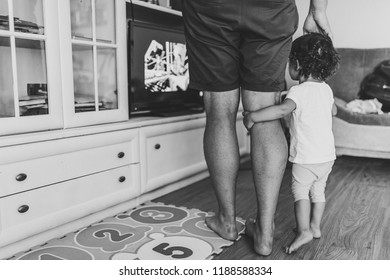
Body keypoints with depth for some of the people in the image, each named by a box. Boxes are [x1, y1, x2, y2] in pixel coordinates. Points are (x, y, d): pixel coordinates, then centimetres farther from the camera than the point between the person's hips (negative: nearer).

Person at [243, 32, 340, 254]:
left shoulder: (299, 91, -18)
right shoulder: (326, 89, 6)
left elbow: (283, 109, -36)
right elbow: (333, 111, 23)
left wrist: (253, 116, -31)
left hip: (306, 157, -7)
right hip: (328, 154, 7)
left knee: (300, 189, 6)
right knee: (318, 189, 20)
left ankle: (304, 230, 0)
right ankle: (316, 226, 30)